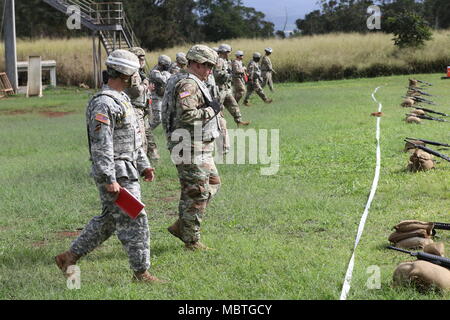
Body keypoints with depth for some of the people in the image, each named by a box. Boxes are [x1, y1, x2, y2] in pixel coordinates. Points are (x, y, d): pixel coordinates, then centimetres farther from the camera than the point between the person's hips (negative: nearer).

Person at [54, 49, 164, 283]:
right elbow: (101, 145, -22)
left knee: (108, 220, 17)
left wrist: (143, 165, 20)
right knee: (134, 221, -3)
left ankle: (69, 257, 24)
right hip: (115, 174, -10)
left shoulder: (121, 99, 15)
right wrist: (110, 180, -24)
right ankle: (141, 272, 7)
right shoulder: (104, 104, -18)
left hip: (127, 171, 10)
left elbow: (134, 137, 22)